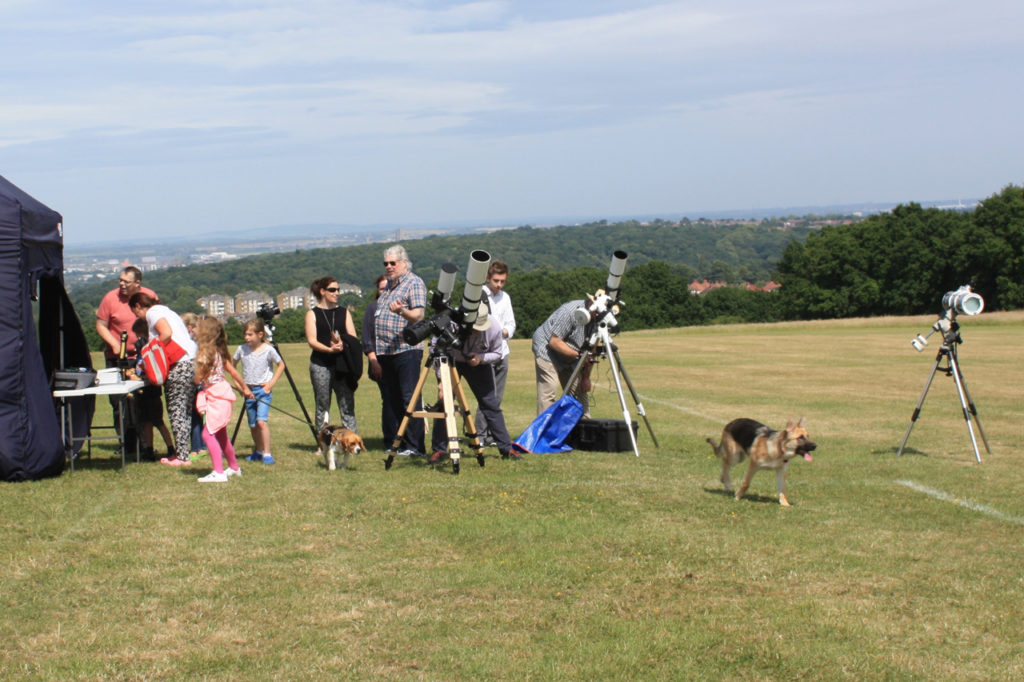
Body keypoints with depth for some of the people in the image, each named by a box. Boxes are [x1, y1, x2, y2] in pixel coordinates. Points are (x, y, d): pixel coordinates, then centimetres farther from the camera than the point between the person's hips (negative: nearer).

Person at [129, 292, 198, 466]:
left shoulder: (153, 312, -2)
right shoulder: (164, 310, 27)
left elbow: (166, 333, -18)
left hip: (180, 365, -10)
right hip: (192, 361, 10)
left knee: (176, 411, -5)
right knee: (184, 412, 11)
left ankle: (181, 456, -3)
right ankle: (181, 453, 14)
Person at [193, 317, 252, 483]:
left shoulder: (205, 352, -17)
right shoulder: (218, 351, 9)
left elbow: (198, 379, -15)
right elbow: (233, 371, 16)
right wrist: (244, 388, 28)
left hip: (216, 397, -10)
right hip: (221, 394, 10)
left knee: (208, 434, -12)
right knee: (220, 435, 20)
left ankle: (219, 473, -17)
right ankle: (234, 467, 32)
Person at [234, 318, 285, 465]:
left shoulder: (269, 350, -9)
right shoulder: (242, 349, -1)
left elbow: (281, 365, 4)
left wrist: (271, 383, -5)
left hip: (263, 390, -4)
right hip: (248, 390, 4)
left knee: (261, 421, -19)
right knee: (253, 425, 10)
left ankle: (267, 454, -16)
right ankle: (258, 451, 27)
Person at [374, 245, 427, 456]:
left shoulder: (414, 283, -4)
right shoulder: (388, 286, 20)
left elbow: (419, 315, -15)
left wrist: (402, 311, -35)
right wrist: (374, 351, 19)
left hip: (406, 350, -9)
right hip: (385, 351, 9)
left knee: (409, 398, -9)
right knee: (390, 399, 11)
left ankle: (415, 446, -8)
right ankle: (391, 442, 17)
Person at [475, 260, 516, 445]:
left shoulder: (505, 297, 16)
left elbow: (511, 323, 16)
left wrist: (506, 331, -5)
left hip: (502, 352, 6)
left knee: (497, 397, 7)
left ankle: (491, 434, 15)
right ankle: (480, 435, -7)